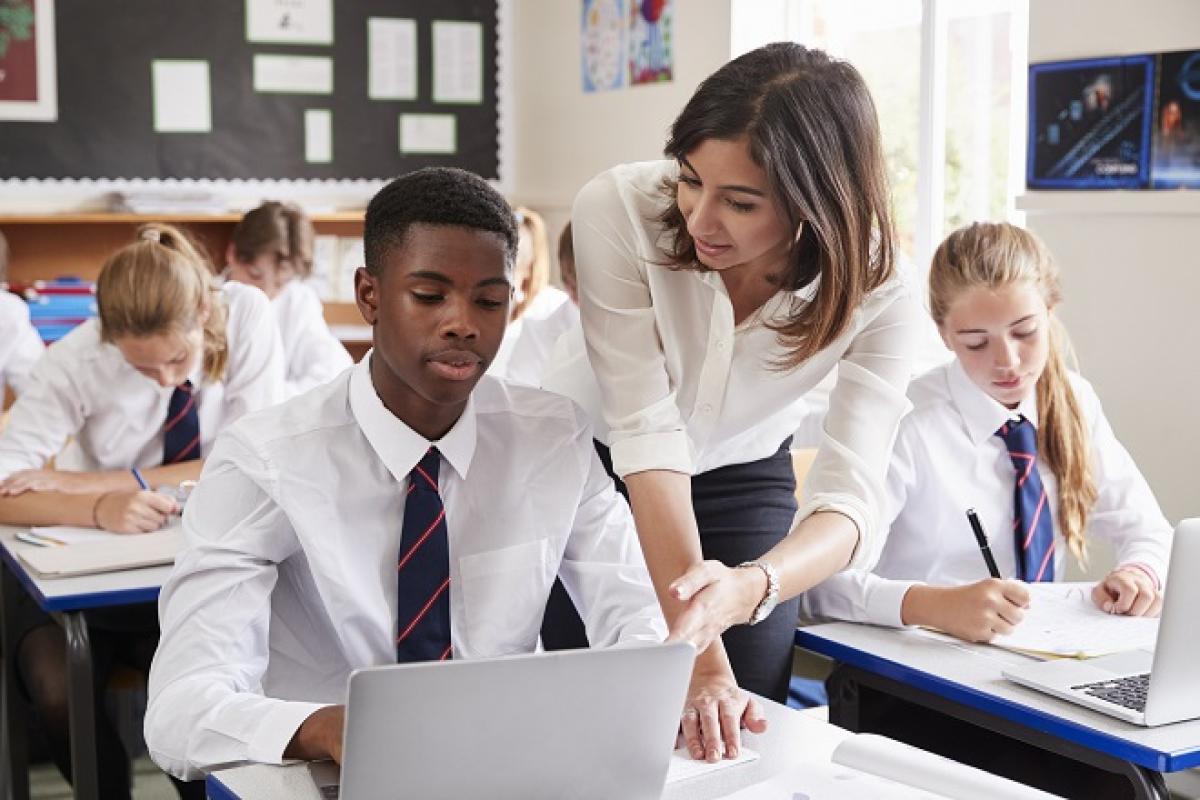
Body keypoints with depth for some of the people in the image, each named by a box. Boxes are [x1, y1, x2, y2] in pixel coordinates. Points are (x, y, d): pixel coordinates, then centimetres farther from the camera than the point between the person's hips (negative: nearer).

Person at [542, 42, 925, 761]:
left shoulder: (878, 301, -27)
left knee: (745, 732, 0)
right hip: (588, 457, -1)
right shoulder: (618, 209, -32)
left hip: (743, 476, 1)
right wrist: (699, 656, -42)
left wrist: (749, 588, -57)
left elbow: (851, 498, -34)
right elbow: (647, 430, -35)